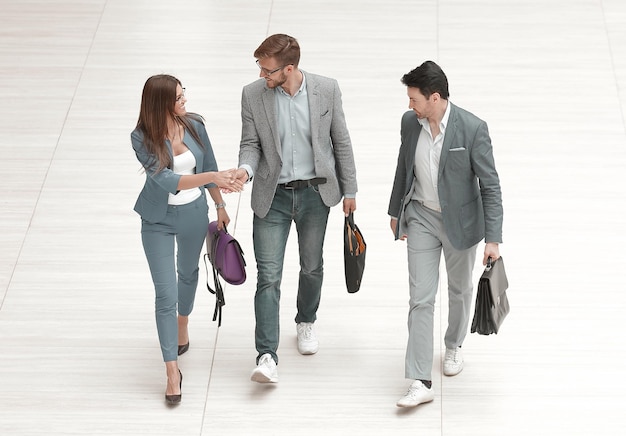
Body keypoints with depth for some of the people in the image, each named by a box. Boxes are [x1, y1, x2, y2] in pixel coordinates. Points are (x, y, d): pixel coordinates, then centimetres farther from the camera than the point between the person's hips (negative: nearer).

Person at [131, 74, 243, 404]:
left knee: (188, 272, 28)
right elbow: (167, 180, -33)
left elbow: (209, 166, 5)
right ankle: (172, 371, 4)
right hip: (158, 220, -4)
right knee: (165, 294, -4)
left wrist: (220, 206, 13)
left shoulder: (194, 126, -11)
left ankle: (182, 323, 58)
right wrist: (213, 176, -43)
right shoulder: (143, 138, -23)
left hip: (194, 214, 4)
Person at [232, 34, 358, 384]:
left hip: (315, 193, 1)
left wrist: (349, 190, 5)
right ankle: (267, 357, -9)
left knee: (312, 266, 18)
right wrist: (245, 169, -24)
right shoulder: (253, 95, -8)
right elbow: (251, 143, -2)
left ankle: (306, 322, 46)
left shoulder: (327, 89, -9)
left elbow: (341, 141, 1)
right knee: (268, 276, -8)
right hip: (272, 197, -1)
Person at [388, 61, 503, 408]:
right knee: (420, 298, -4)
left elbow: (490, 185, -16)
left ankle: (454, 345, 47)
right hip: (421, 219, 2)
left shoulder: (472, 128, -20)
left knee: (459, 290, 19)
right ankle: (420, 382, -5)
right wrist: (396, 212, 18)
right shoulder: (410, 122, -7)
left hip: (460, 220, -2)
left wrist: (493, 239, -19)